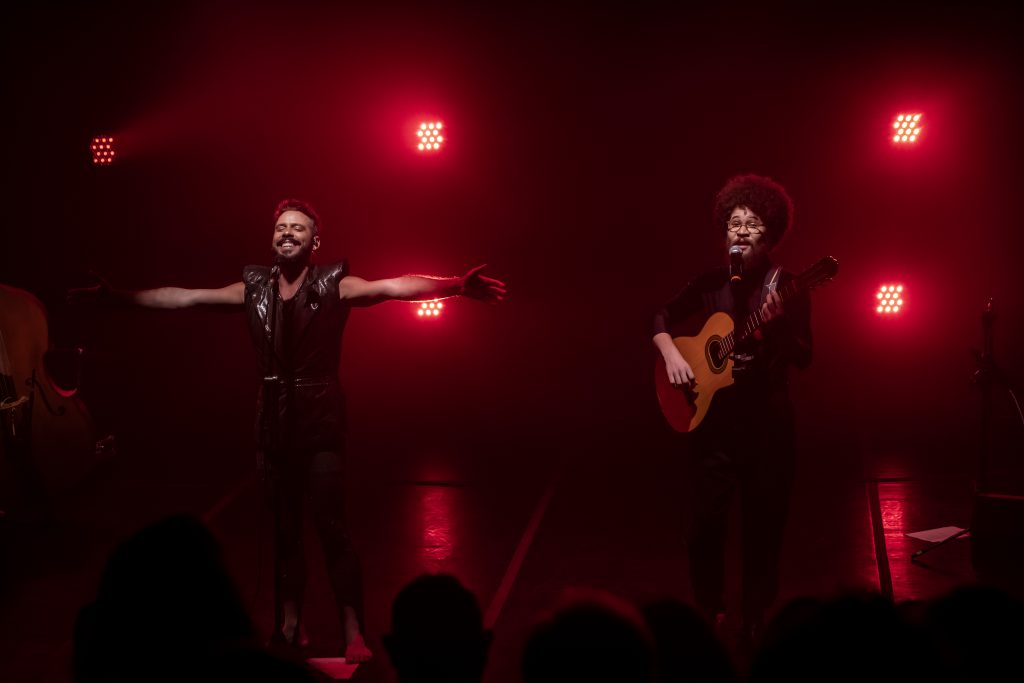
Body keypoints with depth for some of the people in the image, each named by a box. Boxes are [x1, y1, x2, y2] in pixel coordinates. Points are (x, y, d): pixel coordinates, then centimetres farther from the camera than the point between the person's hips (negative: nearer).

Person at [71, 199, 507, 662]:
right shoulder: (254, 288, 6)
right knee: (284, 527, 12)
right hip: (274, 420, 4)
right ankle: (289, 627, 23)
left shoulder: (333, 285, -6)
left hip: (321, 420, -4)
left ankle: (354, 634, -2)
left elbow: (391, 287, -21)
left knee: (331, 526, -7)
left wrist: (455, 286, -36)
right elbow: (183, 298, 10)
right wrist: (116, 295, 9)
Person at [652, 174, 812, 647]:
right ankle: (708, 614, 23)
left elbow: (803, 358, -13)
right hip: (714, 416, 2)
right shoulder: (712, 283, 4)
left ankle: (755, 622, 20)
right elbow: (663, 319, 14)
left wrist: (774, 326, -30)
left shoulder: (785, 287, -5)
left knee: (763, 526, 4)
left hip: (767, 419, -2)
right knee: (704, 524, 2)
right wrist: (671, 354, -4)